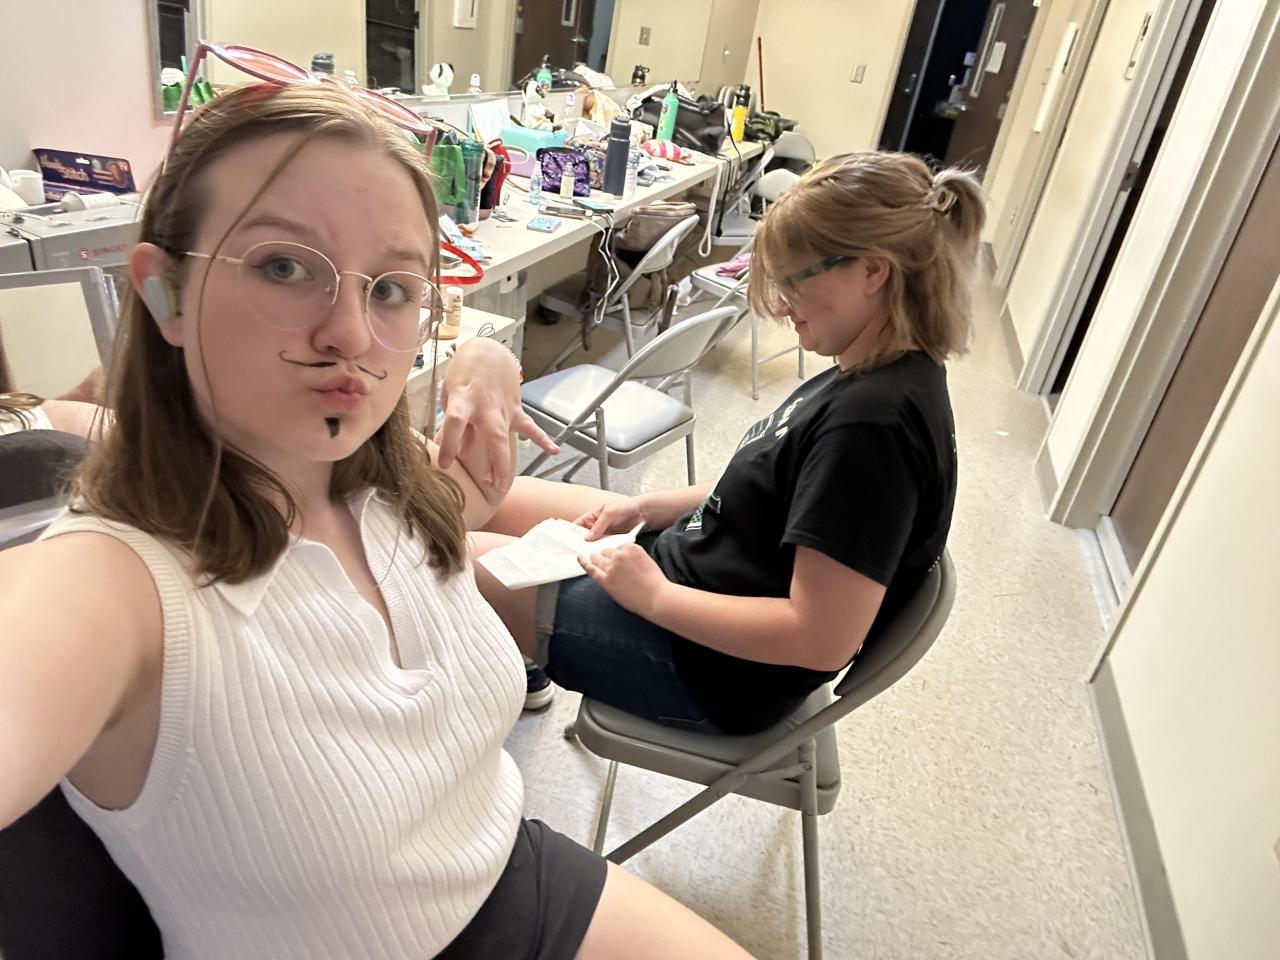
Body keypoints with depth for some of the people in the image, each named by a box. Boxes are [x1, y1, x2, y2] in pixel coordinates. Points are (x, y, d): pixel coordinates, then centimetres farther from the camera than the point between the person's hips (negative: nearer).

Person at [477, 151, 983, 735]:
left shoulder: (873, 423, -30)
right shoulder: (876, 375, 0)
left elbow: (822, 638, -30)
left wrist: (653, 594, -21)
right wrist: (649, 508, 0)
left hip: (712, 672, -9)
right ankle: (525, 662, 35)